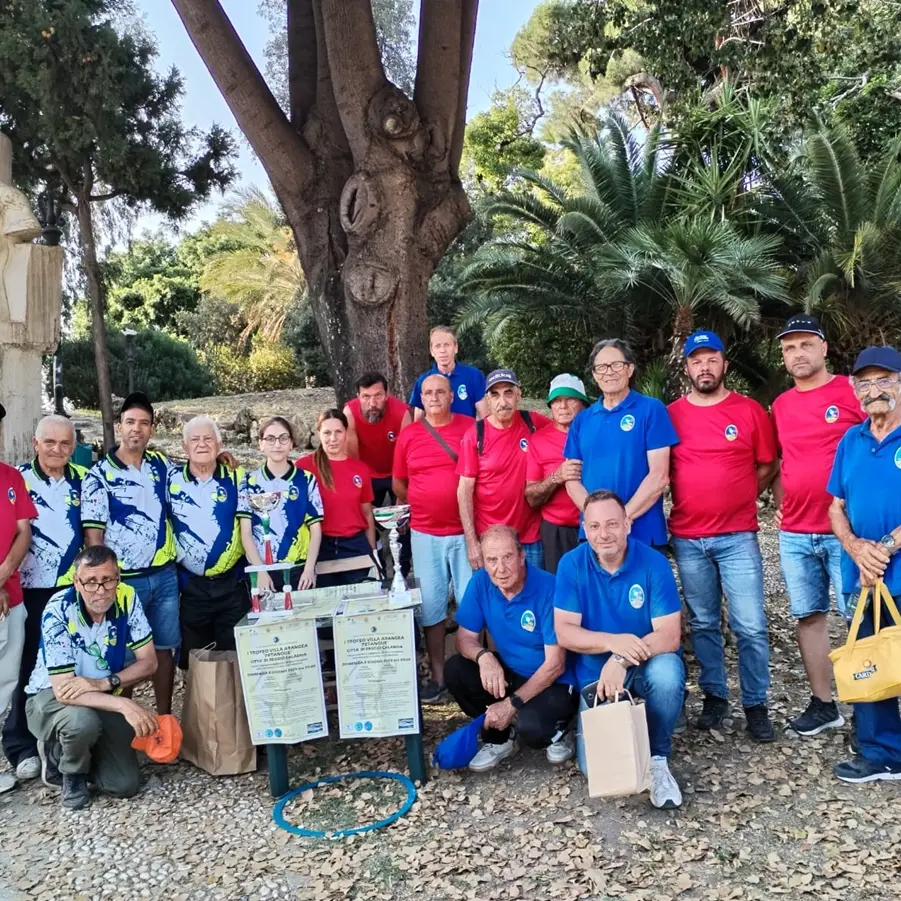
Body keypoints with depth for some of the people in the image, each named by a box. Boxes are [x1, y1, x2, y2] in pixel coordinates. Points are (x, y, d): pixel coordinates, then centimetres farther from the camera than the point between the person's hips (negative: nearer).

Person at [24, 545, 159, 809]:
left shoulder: (127, 597, -18)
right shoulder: (58, 611, -28)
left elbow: (148, 662, -13)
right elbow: (63, 690, -31)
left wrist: (102, 683, -30)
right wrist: (124, 704, -43)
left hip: (103, 699, 4)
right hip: (50, 698, -3)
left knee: (126, 785, -6)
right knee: (83, 721, -38)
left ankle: (67, 751, 22)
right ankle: (71, 773, -2)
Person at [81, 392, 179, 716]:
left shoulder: (161, 464, 5)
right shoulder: (100, 474, -8)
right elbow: (93, 534, -8)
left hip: (164, 575, 4)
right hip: (125, 580, -4)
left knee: (165, 649, 13)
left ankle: (165, 718, 27)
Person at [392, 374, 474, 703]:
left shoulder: (471, 428, -2)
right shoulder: (408, 434, 3)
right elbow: (399, 484, 12)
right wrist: (419, 509, 11)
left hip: (466, 531, -1)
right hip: (425, 534, 2)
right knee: (431, 607, 7)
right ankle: (438, 677, 17)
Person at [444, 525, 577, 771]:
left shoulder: (548, 589, -26)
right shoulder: (480, 583, -12)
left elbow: (555, 665, -23)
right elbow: (465, 637, -6)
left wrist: (511, 704, -24)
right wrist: (484, 656, -30)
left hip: (553, 683, -5)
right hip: (510, 673, 6)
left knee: (529, 727, -33)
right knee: (455, 670, -17)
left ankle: (557, 732, 5)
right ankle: (499, 737, 6)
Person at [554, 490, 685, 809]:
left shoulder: (654, 563, -15)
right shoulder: (571, 564, -11)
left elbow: (670, 635, -21)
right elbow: (564, 632, -14)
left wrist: (622, 659, -36)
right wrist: (612, 642, -32)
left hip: (646, 667, -1)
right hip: (595, 675, 1)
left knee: (667, 671, -35)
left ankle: (657, 758, -9)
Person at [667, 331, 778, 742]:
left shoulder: (750, 411, 1)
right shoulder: (671, 415, 2)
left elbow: (767, 465, 7)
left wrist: (737, 498, 3)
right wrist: (694, 498, 4)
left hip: (738, 536, -1)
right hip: (687, 539, 1)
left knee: (751, 626, 0)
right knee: (703, 624, 11)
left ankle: (756, 704, 16)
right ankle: (714, 696, 26)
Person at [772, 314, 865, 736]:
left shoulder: (853, 391, -5)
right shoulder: (781, 405, 10)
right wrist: (780, 505, 11)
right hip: (794, 534, 5)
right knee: (809, 616, 11)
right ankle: (823, 703, 23)